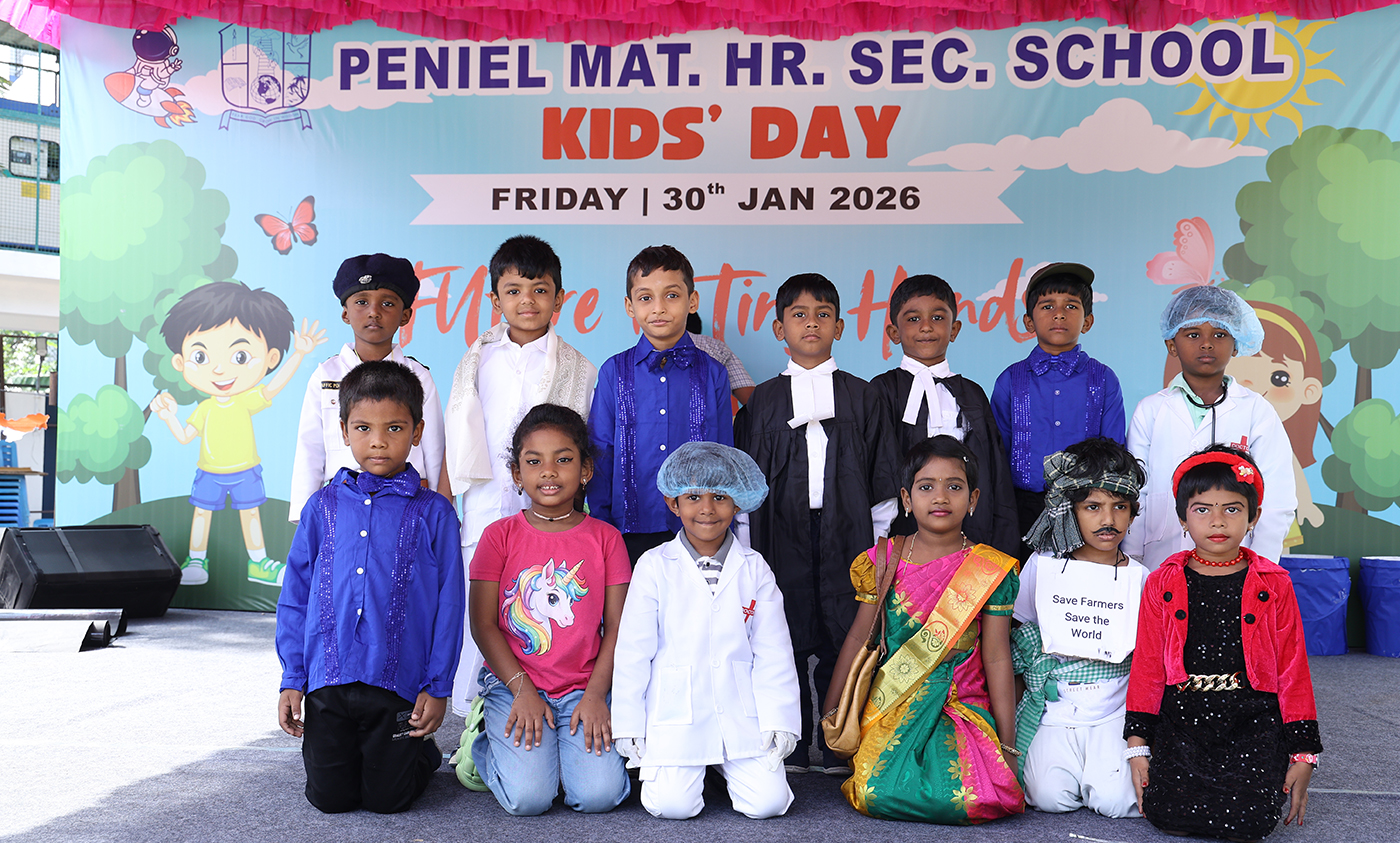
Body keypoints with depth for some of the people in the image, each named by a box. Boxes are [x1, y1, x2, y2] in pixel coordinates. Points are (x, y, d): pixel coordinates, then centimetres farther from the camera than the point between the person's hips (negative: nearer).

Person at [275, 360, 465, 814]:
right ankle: (347, 754, 38)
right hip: (328, 681, 2)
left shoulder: (432, 512, -2)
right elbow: (295, 596, 9)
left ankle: (422, 753, 34)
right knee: (330, 797, 7)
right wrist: (292, 679, 5)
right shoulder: (324, 505, 5)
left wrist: (438, 686, -4)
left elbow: (449, 604, -1)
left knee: (387, 799, 4)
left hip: (399, 682, -2)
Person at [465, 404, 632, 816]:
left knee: (598, 794, -20)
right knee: (528, 796, -19)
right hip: (512, 685, -1)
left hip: (583, 689, 1)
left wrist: (596, 694, -10)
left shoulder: (605, 537, 5)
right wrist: (522, 690, -11)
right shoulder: (500, 535, 3)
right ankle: (484, 738, 12)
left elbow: (617, 626, 2)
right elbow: (482, 623, -2)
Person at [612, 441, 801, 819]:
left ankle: (727, 767, 20)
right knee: (673, 805, -14)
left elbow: (773, 651, 5)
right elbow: (633, 650, 2)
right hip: (675, 714, -1)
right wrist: (628, 725, 1)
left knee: (767, 802, -11)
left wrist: (779, 721, 0)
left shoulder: (753, 568, 5)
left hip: (742, 716, 2)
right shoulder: (654, 566, 0)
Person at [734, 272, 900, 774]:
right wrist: (748, 545, 5)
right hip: (784, 532, 0)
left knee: (844, 637, 0)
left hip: (847, 532, 0)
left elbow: (882, 477, 10)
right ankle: (791, 747, 14)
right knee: (786, 639, 2)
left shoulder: (861, 397, 9)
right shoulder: (764, 400, 9)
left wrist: (880, 540, 5)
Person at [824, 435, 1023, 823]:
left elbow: (997, 658, 0)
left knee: (959, 800, -27)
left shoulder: (990, 571, -1)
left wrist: (1008, 746, 0)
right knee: (880, 794, -24)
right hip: (890, 708, 1)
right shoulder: (883, 562, 3)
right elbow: (859, 637, 10)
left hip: (961, 708, -1)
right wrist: (831, 711, 10)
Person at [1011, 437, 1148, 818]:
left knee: (1114, 800, -21)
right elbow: (1014, 631, 11)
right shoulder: (1042, 565, 3)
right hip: (1054, 710, 0)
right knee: (1051, 796, -22)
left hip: (1116, 711, 1)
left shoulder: (1138, 578, 5)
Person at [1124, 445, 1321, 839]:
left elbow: (1292, 670, 5)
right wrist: (1138, 746, 2)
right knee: (1169, 816, -18)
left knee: (1249, 823, -19)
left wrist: (1302, 754, 3)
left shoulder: (1273, 586, 3)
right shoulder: (1162, 584, 4)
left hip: (1253, 723, 0)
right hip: (1180, 720, 1)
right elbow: (1147, 666, 6)